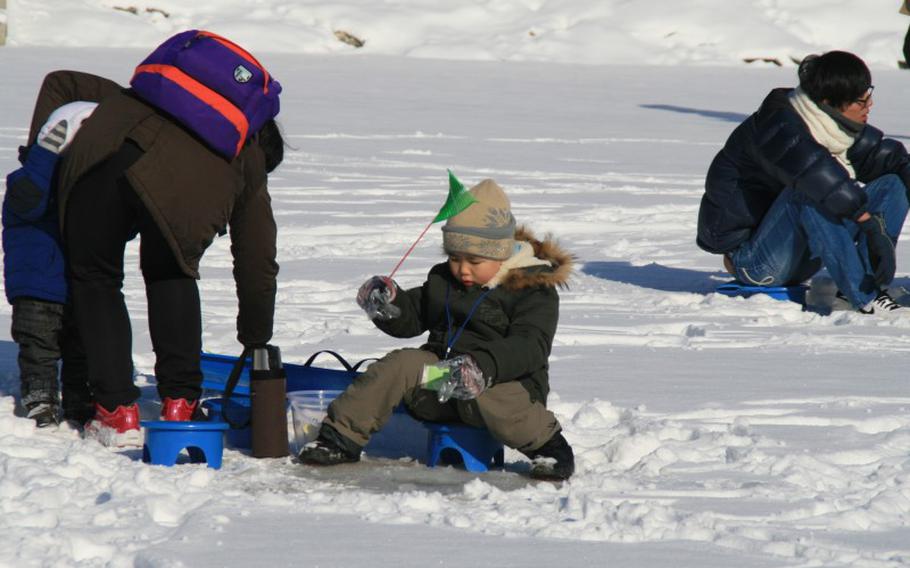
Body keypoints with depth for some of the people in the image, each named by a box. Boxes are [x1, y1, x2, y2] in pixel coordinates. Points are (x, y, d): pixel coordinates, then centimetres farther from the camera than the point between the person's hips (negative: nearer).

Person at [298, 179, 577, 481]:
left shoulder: (534, 289, -7)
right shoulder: (442, 280, 15)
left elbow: (530, 347, -20)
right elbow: (412, 317, 24)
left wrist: (484, 367, -37)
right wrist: (388, 304, -1)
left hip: (506, 380, -6)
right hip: (439, 373, 6)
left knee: (481, 397, -39)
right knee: (402, 363, -20)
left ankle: (549, 446, -19)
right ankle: (340, 437, -14)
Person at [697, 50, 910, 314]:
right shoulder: (780, 127, -23)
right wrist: (872, 223, -47)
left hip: (800, 262, 8)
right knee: (809, 193, -37)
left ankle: (872, 285, -22)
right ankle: (863, 297, -39)